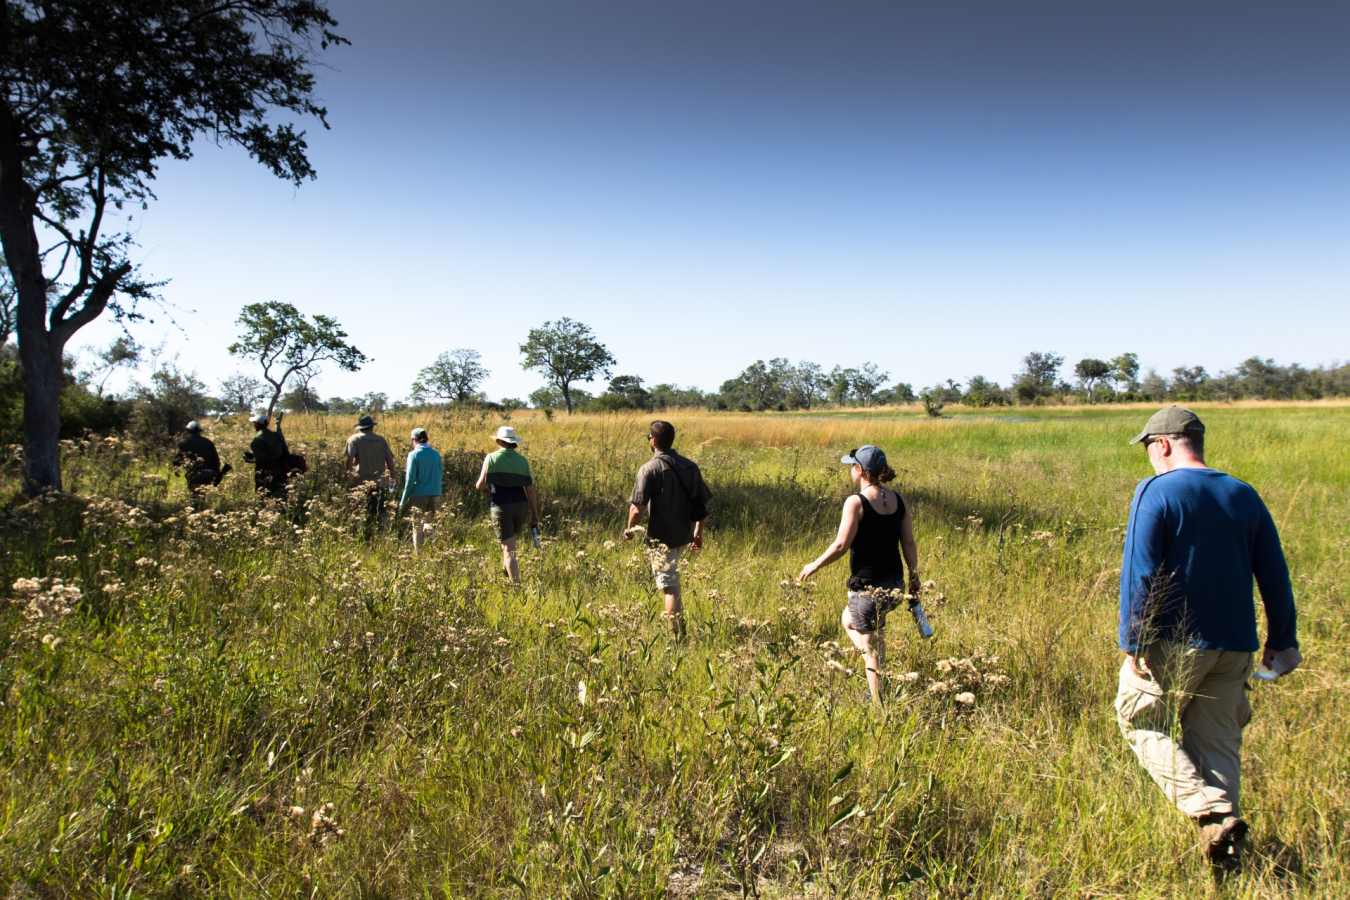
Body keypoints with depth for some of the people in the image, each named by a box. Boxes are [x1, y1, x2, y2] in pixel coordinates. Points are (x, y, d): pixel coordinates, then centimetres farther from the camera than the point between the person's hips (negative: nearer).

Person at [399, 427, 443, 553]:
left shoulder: (414, 455, -7)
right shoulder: (435, 454, 5)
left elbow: (410, 480, -9)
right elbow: (439, 477, 8)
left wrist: (403, 501, -3)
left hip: (419, 496, -4)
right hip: (434, 496, 4)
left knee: (417, 527, 6)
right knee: (428, 523, 17)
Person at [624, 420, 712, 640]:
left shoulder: (650, 469, -14)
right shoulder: (690, 466, 4)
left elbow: (638, 506, -18)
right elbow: (701, 504, 7)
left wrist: (630, 528, 0)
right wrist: (698, 533, 16)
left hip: (662, 537, -6)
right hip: (684, 535, 7)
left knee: (668, 585, -2)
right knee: (671, 574, 30)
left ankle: (678, 636, -3)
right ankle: (676, 623, 41)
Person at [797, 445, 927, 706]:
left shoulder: (856, 502, -16)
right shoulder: (898, 500, 3)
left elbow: (841, 545, -18)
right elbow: (909, 544, 6)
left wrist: (814, 565, -3)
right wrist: (914, 583, 14)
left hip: (867, 588, -7)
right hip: (895, 586, 7)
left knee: (871, 650, 9)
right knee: (848, 620, 30)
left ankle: (879, 706, 15)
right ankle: (878, 674, 25)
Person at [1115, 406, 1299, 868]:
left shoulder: (1155, 491, -10)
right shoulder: (1244, 495, 8)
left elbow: (1140, 574, -15)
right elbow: (1275, 577, 11)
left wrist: (1133, 642, -12)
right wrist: (1282, 641, 18)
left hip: (1173, 641, -6)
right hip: (1234, 646, 6)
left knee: (1140, 721, 8)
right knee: (1218, 741, 14)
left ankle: (1214, 811, -6)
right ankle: (1225, 844, 14)